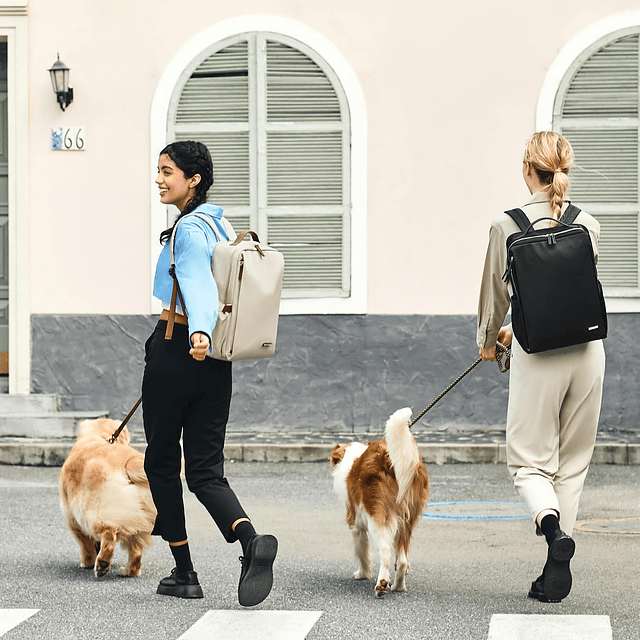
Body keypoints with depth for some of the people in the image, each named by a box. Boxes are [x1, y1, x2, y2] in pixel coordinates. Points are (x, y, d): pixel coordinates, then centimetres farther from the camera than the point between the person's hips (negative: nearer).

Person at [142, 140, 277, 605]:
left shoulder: (189, 230, -13)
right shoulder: (217, 223, 14)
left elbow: (199, 287, -30)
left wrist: (199, 334, -47)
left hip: (174, 353, -8)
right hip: (215, 362, 8)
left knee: (162, 463, 8)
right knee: (206, 471, 4)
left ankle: (184, 573, 12)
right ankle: (251, 540, -22)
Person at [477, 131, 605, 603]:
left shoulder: (507, 226, -7)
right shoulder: (589, 226, 3)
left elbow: (495, 295, 5)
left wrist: (487, 341, 26)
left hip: (538, 356, -3)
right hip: (587, 349, 3)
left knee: (530, 460, 8)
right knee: (573, 461, 13)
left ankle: (552, 524, -23)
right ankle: (556, 569, 12)